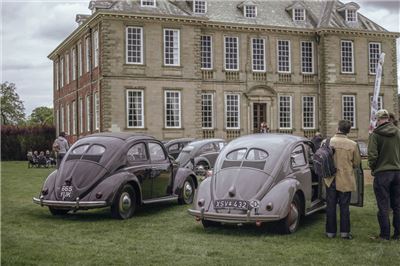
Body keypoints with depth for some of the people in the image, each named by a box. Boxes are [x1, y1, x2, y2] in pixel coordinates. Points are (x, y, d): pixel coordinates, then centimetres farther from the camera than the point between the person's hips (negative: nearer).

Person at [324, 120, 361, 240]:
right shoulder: (352, 145, -12)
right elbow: (357, 163, -1)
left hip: (331, 179, 1)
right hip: (346, 180, -1)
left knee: (331, 206, 11)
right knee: (344, 206, 9)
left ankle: (330, 231, 16)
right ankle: (344, 232, 11)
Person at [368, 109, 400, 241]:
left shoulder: (375, 134, -11)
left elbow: (372, 155, -13)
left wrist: (373, 168, 3)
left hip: (382, 173, -4)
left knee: (383, 206, 2)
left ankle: (385, 234, 6)